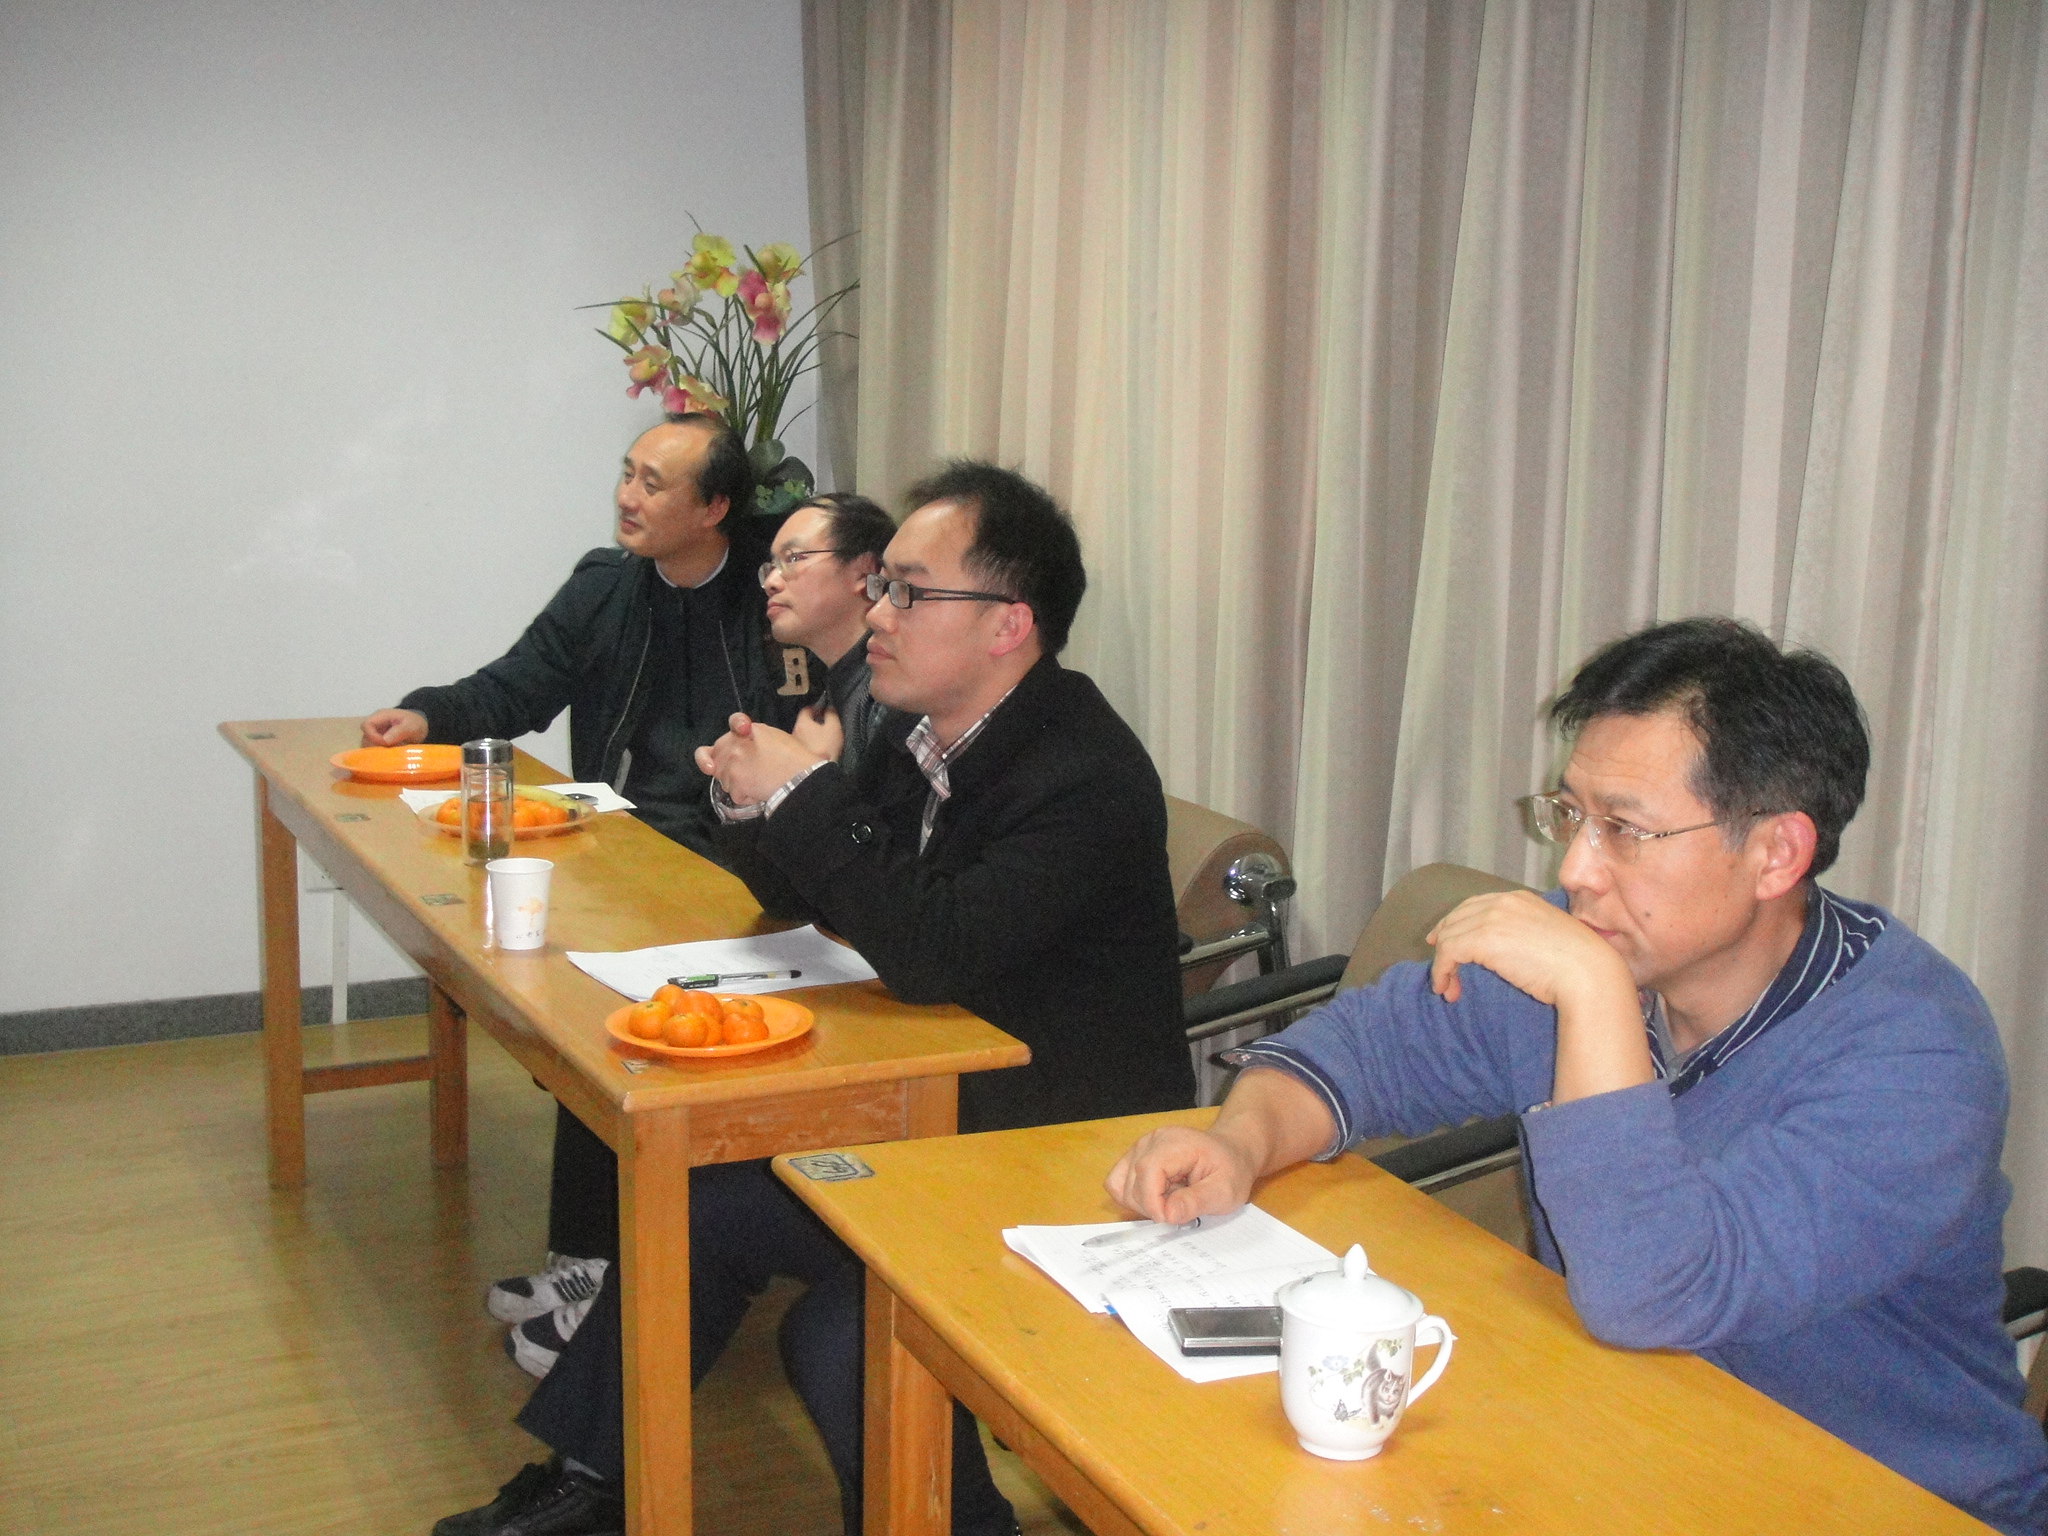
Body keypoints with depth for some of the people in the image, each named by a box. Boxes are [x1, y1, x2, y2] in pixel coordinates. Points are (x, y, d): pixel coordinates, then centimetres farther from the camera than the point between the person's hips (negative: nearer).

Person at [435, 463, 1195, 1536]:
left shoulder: (1085, 777, -23)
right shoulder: (923, 735, 3)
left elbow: (933, 954, -34)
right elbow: (807, 901, 14)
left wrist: (803, 796, -25)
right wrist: (756, 808, -7)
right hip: (935, 1107, 9)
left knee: (839, 1343, -25)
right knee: (701, 1200, 5)